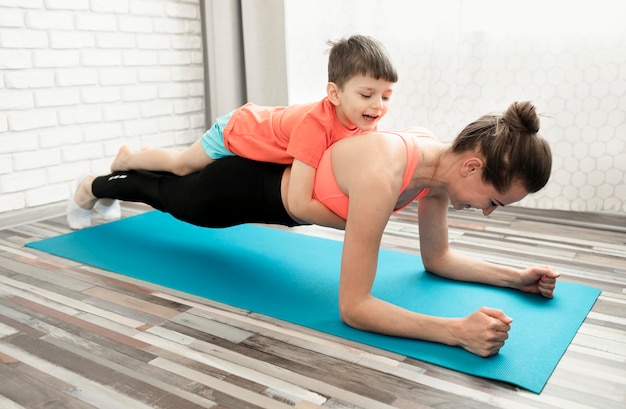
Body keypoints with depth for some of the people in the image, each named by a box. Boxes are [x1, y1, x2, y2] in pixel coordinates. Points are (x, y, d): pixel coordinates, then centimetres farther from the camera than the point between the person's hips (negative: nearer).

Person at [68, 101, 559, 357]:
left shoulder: (440, 161, -19)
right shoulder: (382, 176, -45)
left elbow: (437, 259, -6)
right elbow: (352, 307, -42)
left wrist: (514, 276, -16)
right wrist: (457, 330, -49)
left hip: (291, 186, 6)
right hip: (256, 185, -6)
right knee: (170, 196, 26)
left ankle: (130, 165, 67)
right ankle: (97, 185, 59)